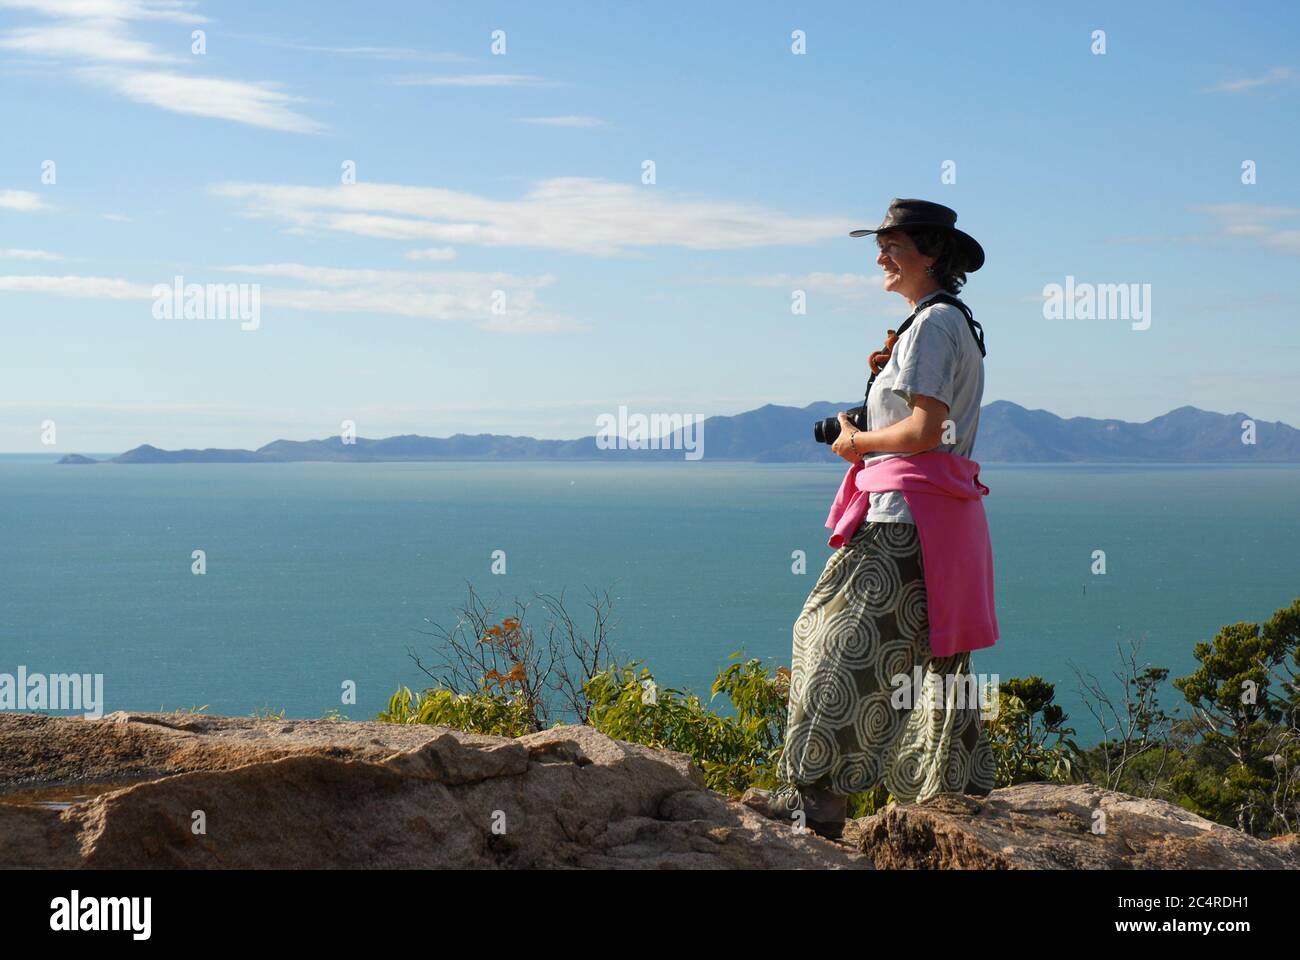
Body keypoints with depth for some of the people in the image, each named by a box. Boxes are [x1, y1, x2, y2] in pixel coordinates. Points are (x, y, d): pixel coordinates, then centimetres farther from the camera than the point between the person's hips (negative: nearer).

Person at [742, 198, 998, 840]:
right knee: (925, 644, 14)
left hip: (907, 510, -10)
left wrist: (858, 442, -6)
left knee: (848, 638, -9)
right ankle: (961, 784, 19)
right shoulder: (953, 322, 19)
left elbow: (924, 430, -20)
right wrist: (890, 373, 9)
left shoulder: (933, 323, -12)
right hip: (939, 507, 10)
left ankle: (817, 793, -9)